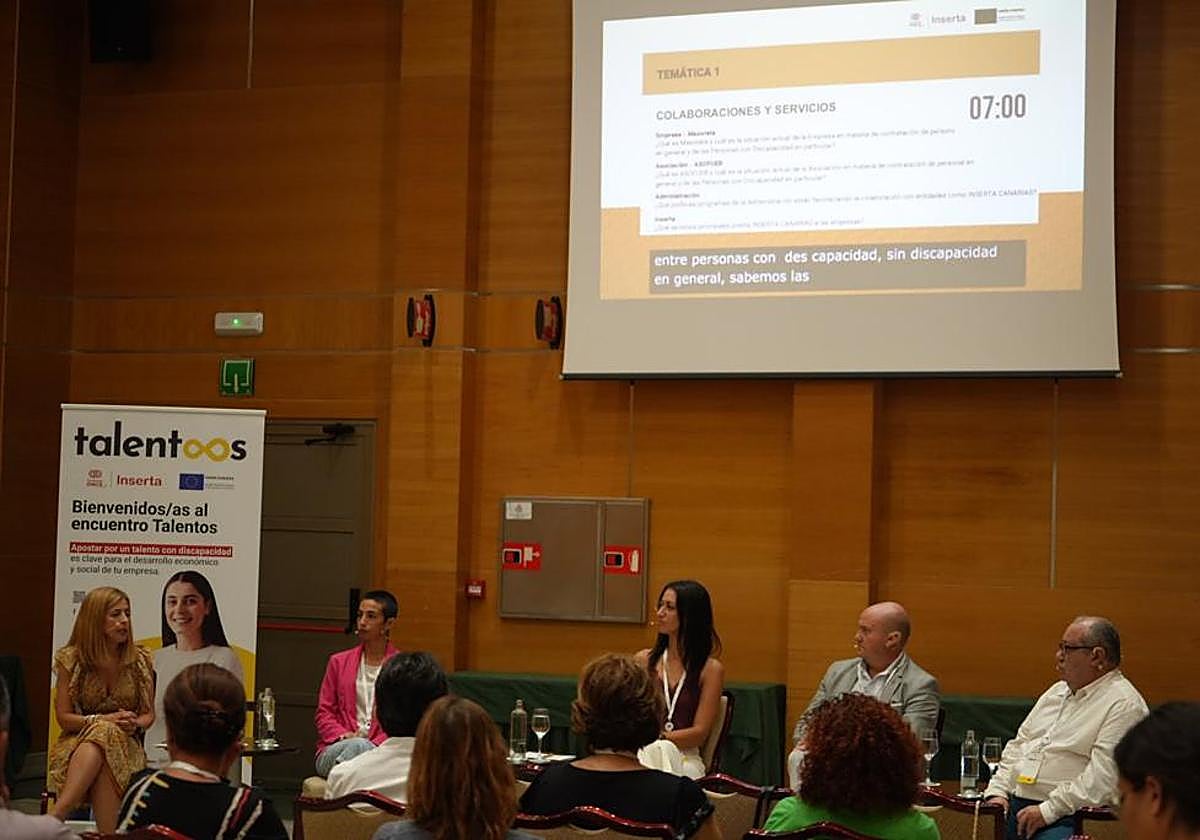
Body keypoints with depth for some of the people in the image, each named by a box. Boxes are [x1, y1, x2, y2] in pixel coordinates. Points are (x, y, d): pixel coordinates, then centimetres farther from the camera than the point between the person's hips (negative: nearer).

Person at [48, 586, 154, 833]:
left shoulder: (140, 660, 4)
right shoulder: (71, 659, -1)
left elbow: (148, 714, 10)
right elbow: (64, 718, -1)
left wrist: (134, 724, -14)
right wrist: (105, 719, -16)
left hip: (125, 744, 1)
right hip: (77, 743, -1)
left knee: (102, 739, -35)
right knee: (103, 730, -36)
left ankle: (56, 817, -43)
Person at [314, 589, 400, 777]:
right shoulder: (339, 662, 19)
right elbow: (324, 712, 15)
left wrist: (375, 744, -13)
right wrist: (344, 737, -6)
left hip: (379, 750, -2)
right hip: (335, 750, 2)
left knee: (361, 747, -38)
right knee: (358, 745, -35)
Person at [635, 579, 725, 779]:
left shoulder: (711, 670, 4)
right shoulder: (644, 660, 13)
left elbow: (699, 732, -1)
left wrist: (658, 738, -14)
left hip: (684, 757, -1)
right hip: (642, 753, 1)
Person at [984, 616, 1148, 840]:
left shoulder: (1123, 704, -7)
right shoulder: (1057, 691, 21)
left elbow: (1102, 776, -16)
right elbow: (1018, 745, 23)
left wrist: (1047, 811, -17)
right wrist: (998, 792, 7)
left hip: (1065, 817, -7)